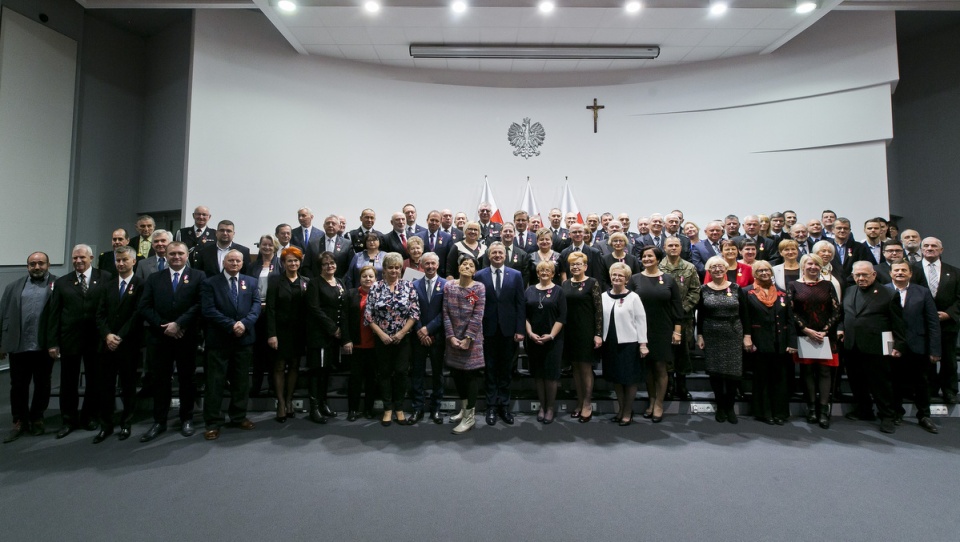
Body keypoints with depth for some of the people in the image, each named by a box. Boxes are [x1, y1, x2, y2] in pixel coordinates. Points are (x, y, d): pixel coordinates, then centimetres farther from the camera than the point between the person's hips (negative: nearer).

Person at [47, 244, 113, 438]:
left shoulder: (106, 279, -2)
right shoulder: (61, 283, 6)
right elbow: (54, 315, 4)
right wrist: (52, 342, -2)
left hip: (96, 339, -2)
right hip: (69, 339, 2)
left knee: (94, 380, 10)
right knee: (68, 382, 10)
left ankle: (89, 416, 27)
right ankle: (69, 419, 25)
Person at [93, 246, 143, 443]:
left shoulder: (140, 285, -5)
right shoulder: (108, 285, 11)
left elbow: (137, 315, -10)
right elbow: (100, 315, 7)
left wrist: (120, 337, -13)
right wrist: (107, 335, -8)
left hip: (129, 345, -4)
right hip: (107, 344, 4)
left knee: (128, 386, 7)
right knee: (105, 386, 6)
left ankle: (126, 424, 19)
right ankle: (105, 426, 17)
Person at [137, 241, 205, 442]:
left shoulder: (198, 276, 2)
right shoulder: (154, 278, 11)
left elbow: (200, 304, -9)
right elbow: (144, 307, 3)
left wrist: (178, 324, -15)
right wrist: (163, 326, -9)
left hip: (187, 337, -2)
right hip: (159, 337, 2)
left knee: (187, 379, 8)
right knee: (160, 380, 9)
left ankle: (186, 419, 21)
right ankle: (159, 421, 20)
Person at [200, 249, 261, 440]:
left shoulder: (251, 282, 9)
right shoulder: (210, 283, 0)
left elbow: (256, 305, 0)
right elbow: (208, 310, -10)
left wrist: (244, 323, -17)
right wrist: (231, 325, -18)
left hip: (244, 339, 3)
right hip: (218, 340, -3)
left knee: (241, 380, 12)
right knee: (215, 382, 2)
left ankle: (239, 416, 25)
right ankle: (213, 422, 12)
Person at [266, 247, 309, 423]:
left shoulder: (306, 282, 4)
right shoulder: (275, 280, -2)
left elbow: (308, 309, 1)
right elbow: (270, 308, -8)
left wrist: (308, 333, -4)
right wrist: (271, 333, -15)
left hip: (299, 331, 3)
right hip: (280, 330, -2)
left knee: (294, 366, 9)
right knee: (279, 367, 3)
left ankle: (289, 401, 21)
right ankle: (281, 403, 11)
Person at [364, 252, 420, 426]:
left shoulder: (408, 286, -1)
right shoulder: (376, 287, -1)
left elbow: (415, 312, -5)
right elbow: (368, 315, -2)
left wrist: (401, 333, -11)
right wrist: (381, 334, -10)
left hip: (403, 338, 0)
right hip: (381, 338, 1)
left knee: (401, 372, 3)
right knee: (384, 372, 9)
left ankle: (399, 408, 20)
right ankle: (388, 409, 23)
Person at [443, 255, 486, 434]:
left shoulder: (479, 288, -7)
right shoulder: (448, 286, 1)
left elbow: (478, 316, -12)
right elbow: (446, 313, -1)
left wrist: (467, 338, -15)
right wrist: (451, 336, -8)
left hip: (472, 338, -4)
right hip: (453, 338, 4)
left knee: (471, 374, 0)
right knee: (456, 373, 13)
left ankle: (470, 416, 9)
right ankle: (463, 409, 31)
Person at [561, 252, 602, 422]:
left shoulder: (592, 283, -5)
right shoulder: (565, 284, 9)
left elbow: (599, 309, -8)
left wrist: (598, 334, -13)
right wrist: (561, 331, 7)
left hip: (586, 331, -5)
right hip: (570, 331, 5)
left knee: (586, 368, 2)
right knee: (575, 367, 11)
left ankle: (587, 404, 14)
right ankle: (580, 402, 22)